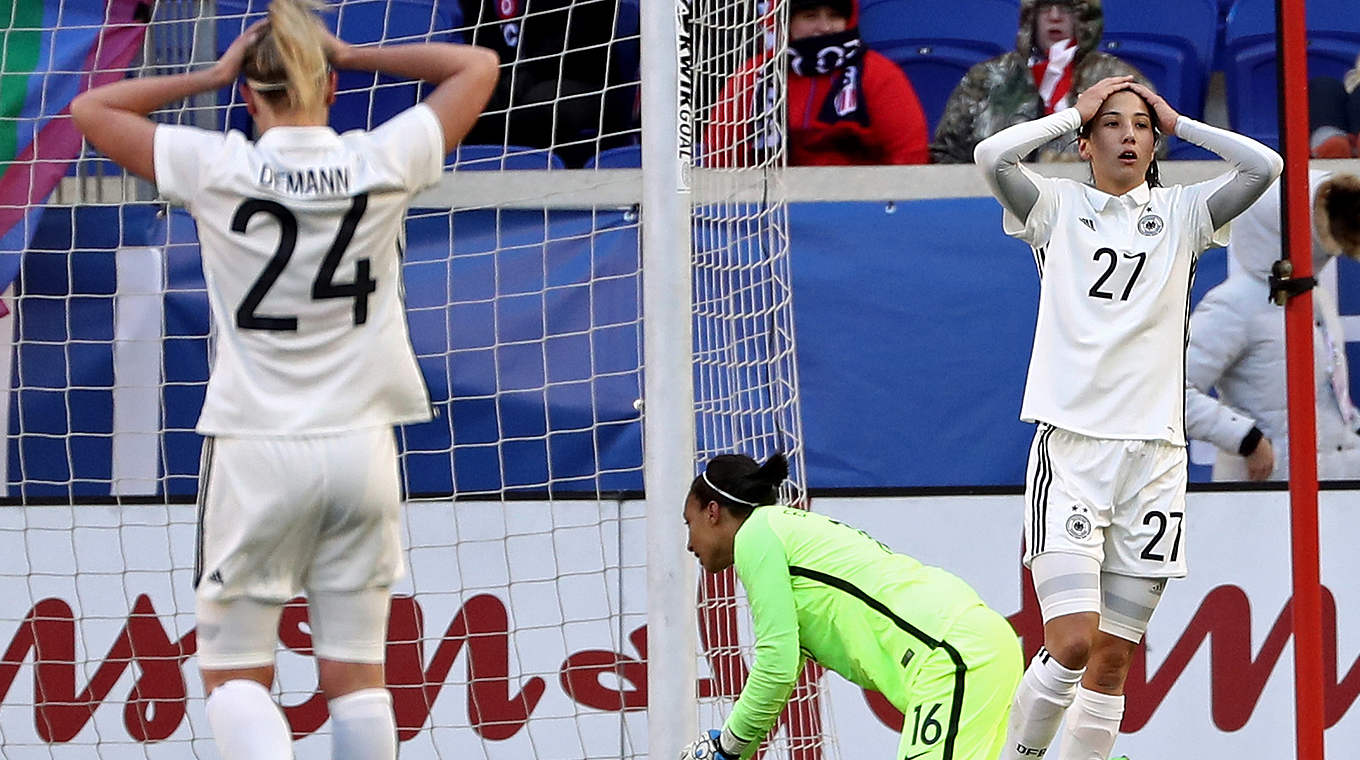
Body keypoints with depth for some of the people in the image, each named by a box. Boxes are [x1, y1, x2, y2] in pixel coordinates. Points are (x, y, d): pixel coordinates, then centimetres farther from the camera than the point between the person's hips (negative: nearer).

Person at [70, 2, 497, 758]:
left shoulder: (217, 169, -8)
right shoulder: (383, 162, -4)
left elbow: (90, 109, 6)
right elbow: (478, 66, 13)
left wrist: (210, 75, 8)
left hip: (256, 450, -2)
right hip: (360, 445, 2)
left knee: (233, 669, 5)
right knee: (357, 673, 7)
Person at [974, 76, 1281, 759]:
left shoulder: (1181, 213, 12)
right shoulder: (1058, 208, 6)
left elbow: (1264, 165, -2)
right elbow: (992, 156, -12)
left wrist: (1177, 123, 6)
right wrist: (1072, 113, 1)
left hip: (1154, 456, 3)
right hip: (1071, 443, -3)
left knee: (1113, 661, 4)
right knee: (1072, 644, -16)